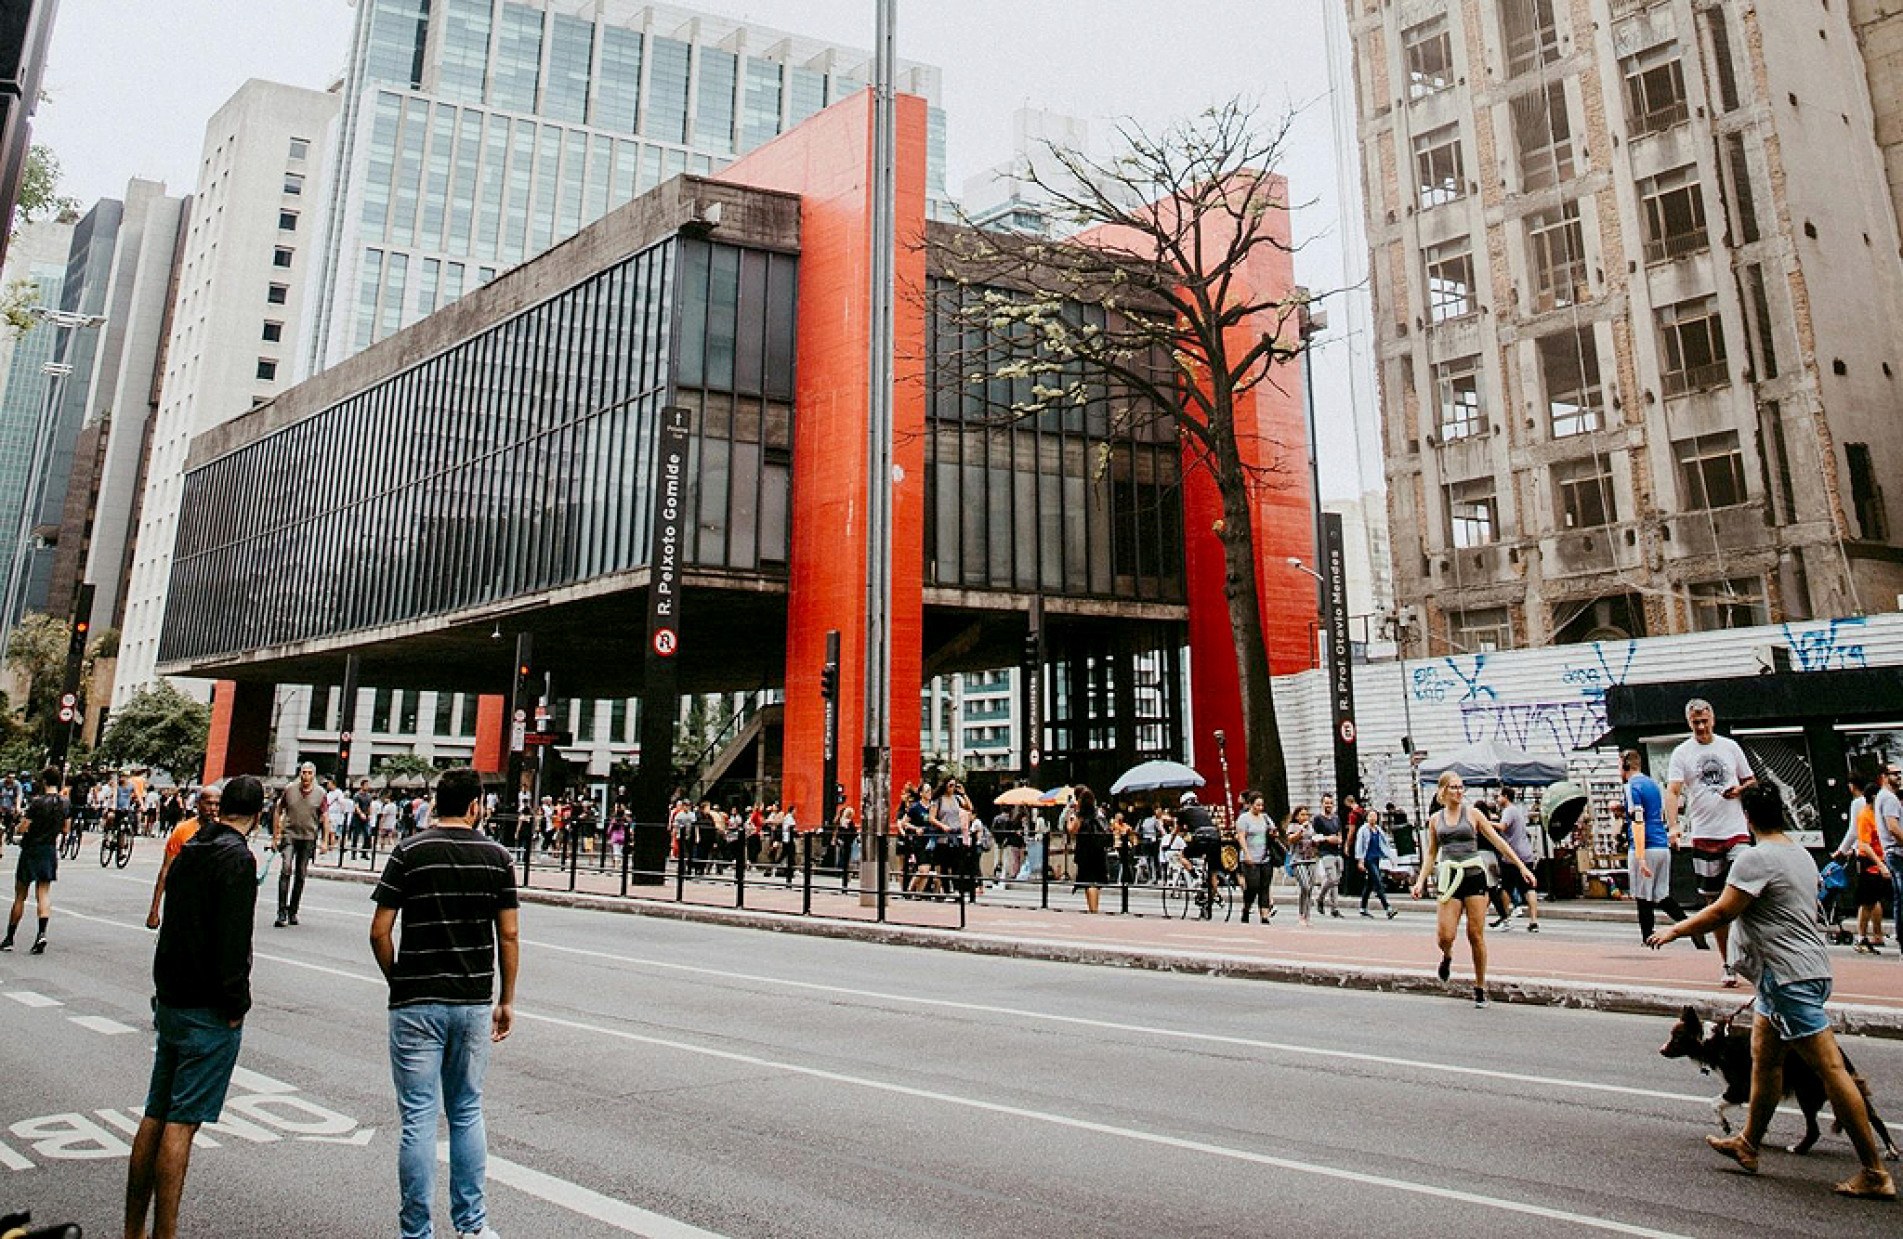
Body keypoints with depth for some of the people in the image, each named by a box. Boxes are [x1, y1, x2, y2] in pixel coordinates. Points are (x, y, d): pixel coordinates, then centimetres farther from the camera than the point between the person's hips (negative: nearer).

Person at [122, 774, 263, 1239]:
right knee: (181, 1122, -4)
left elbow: (172, 923, 17)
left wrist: (166, 994, 21)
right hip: (208, 1010, -8)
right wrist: (237, 1004, -13)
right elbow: (233, 939, -22)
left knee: (156, 1115, 14)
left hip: (170, 1002, 8)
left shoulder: (190, 850, 10)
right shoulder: (237, 858, -17)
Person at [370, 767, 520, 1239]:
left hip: (416, 1004, -2)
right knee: (468, 1113, 16)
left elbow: (379, 931, -7)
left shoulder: (409, 852, -5)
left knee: (419, 1119, 6)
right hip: (474, 1003, 2)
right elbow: (508, 937, -1)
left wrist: (397, 982, 9)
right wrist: (506, 1001, 9)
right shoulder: (497, 856, -1)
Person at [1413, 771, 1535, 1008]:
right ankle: (1447, 956, 27)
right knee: (1445, 935, -9)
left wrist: (1522, 866, 0)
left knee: (1476, 935, 0)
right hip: (1449, 879, 1)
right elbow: (1431, 853, 16)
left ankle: (1480, 988, 14)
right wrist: (1421, 881, 8)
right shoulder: (1435, 819, 9)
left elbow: (1497, 841, 5)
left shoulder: (1472, 813, 4)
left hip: (1474, 875, -1)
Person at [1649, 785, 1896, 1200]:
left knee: (1830, 1068, -4)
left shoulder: (1756, 859, -17)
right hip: (1807, 967, 10)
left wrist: (1675, 930, -4)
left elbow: (1720, 913, -17)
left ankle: (1875, 1172, 2)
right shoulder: (1801, 854, 12)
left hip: (1790, 976, -10)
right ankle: (1748, 1144, 25)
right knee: (1764, 1058, 16)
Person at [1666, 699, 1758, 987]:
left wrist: (1740, 789, -6)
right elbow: (1672, 791, -8)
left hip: (1737, 832, 1)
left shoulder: (1730, 746, 8)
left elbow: (1751, 780, 18)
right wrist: (1673, 825, -22)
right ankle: (1726, 963, 15)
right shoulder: (1682, 753, 1)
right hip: (1704, 836, -1)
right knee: (1715, 903, 6)